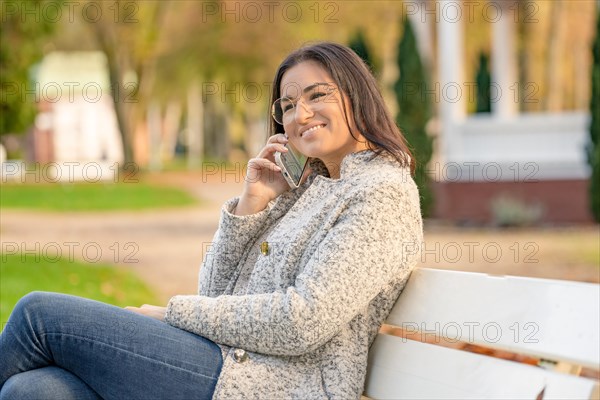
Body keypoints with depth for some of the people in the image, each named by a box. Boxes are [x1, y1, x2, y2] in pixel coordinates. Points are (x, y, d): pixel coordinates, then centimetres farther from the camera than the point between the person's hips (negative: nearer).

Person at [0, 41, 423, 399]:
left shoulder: (384, 192, -6)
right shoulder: (308, 185, 21)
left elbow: (304, 323, -16)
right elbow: (215, 291, 15)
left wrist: (174, 313, -7)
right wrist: (250, 205, 0)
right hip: (232, 363, 8)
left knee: (41, 314, -10)